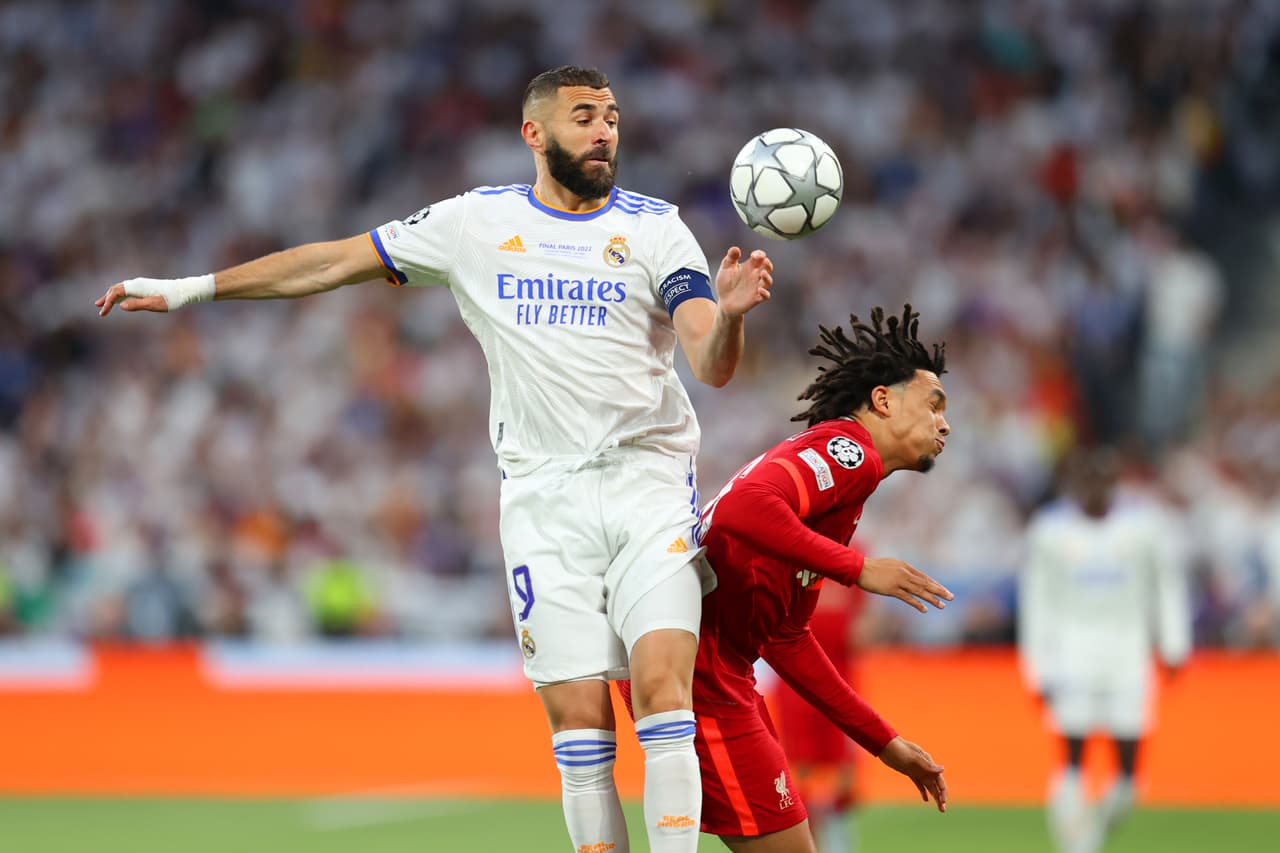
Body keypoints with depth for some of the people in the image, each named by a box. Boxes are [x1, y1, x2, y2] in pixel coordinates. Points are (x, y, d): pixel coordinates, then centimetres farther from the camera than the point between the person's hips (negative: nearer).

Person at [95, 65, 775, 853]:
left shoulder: (655, 228, 4)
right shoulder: (476, 222, 8)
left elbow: (713, 367, -5)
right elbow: (336, 261, 14)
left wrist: (729, 312, -29)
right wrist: (189, 289, 15)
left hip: (648, 481, -1)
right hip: (545, 493, 1)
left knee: (663, 683, -17)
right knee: (578, 719, -4)